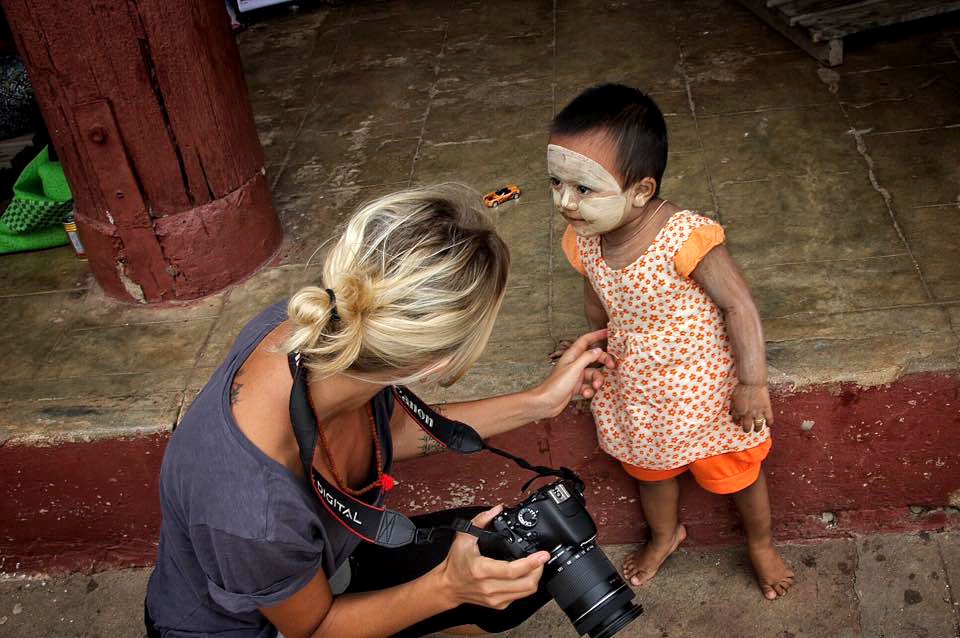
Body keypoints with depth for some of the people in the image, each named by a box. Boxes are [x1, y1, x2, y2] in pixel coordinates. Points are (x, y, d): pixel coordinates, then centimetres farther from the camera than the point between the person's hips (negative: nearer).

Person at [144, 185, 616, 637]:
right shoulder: (255, 519, -42)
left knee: (535, 553, 4)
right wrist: (447, 586, -30)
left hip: (329, 557, 6)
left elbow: (394, 430, -2)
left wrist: (539, 402, -3)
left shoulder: (319, 324, -24)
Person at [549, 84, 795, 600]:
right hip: (635, 394, 5)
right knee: (649, 470, 29)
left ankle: (761, 542, 52)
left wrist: (752, 383, -21)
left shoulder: (684, 238, -36)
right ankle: (664, 535, 61)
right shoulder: (584, 241, -16)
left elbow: (738, 304, -26)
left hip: (704, 391, -5)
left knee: (736, 472, 22)